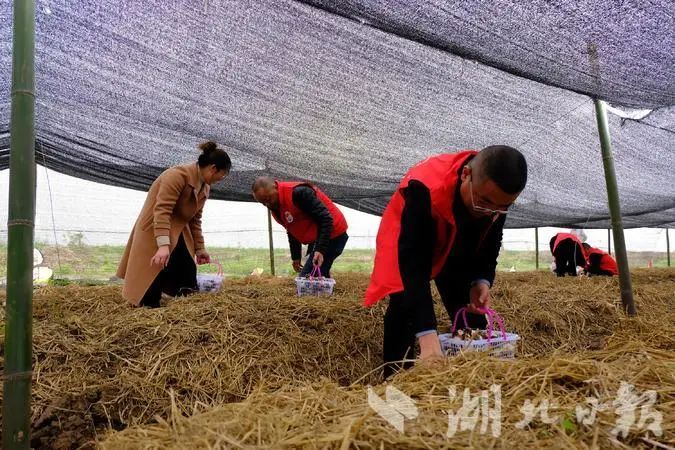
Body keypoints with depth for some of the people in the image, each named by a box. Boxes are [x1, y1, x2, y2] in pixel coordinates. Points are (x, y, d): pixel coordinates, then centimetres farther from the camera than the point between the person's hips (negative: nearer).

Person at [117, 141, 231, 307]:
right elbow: (161, 211, -33)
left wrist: (199, 249, 11)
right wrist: (163, 245, -41)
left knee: (187, 286, 3)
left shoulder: (205, 187, 5)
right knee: (154, 276, -11)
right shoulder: (177, 175, -24)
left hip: (178, 234, 8)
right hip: (154, 234, -8)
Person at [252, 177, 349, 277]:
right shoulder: (276, 208, 7)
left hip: (332, 236, -9)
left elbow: (325, 219, -24)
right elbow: (292, 231, 21)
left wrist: (321, 250, -29)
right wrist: (295, 257, 19)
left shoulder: (298, 193, -22)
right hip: (317, 238, 9)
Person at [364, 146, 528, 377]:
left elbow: (489, 242, -7)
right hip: (409, 242, -4)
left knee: (472, 317, 1)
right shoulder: (424, 187, -45)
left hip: (458, 250, 5)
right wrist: (428, 337, -54)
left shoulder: (498, 194, -26)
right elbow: (414, 265, -48)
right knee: (403, 309, -19)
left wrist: (482, 279, -26)